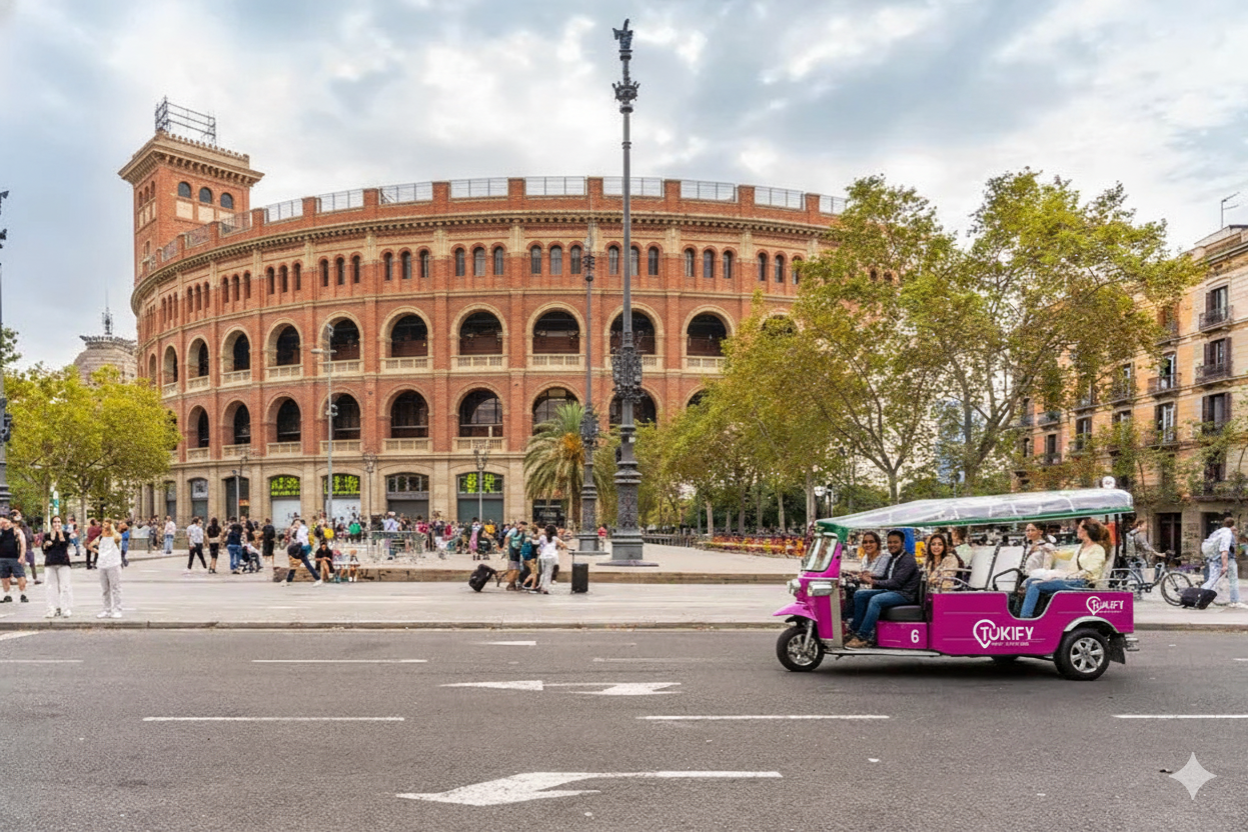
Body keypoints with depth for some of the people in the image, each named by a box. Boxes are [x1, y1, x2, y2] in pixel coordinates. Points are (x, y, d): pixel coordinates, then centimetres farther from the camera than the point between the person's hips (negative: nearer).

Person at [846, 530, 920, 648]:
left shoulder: (908, 560, -10)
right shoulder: (891, 558, 18)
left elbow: (896, 583, -19)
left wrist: (873, 582, -17)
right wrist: (873, 577, 0)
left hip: (904, 594, -9)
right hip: (889, 590, 9)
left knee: (875, 600, -34)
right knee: (859, 594, -7)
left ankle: (863, 637, -34)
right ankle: (855, 628, -12)